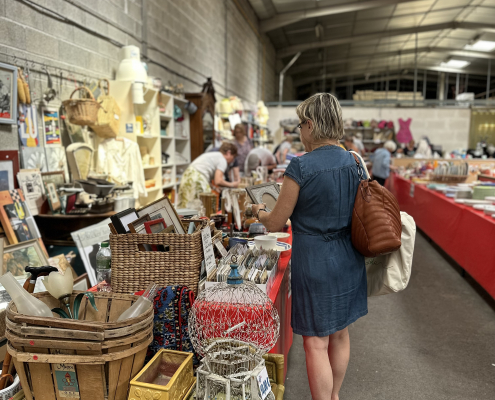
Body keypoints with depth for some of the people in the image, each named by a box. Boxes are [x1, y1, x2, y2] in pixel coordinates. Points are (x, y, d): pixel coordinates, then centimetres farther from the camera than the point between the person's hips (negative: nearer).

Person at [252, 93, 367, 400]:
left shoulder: (300, 167, -18)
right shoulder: (354, 163, 1)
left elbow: (276, 224, -10)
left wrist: (259, 211, 11)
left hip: (316, 264, -7)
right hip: (349, 260, 8)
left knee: (316, 343, 7)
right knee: (340, 334, 23)